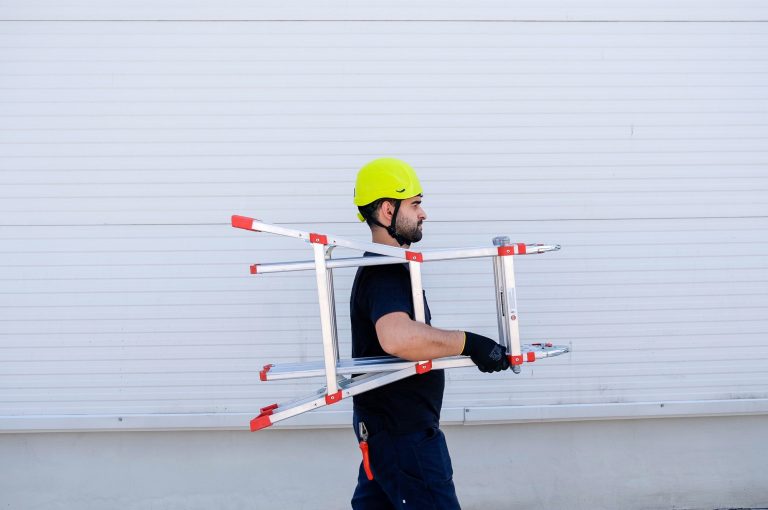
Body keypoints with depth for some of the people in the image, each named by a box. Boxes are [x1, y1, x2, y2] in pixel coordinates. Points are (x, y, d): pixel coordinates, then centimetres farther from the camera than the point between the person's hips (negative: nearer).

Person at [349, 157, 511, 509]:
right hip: (404, 432, -11)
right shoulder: (386, 275, -19)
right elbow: (397, 337, -40)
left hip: (384, 426, 11)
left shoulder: (384, 268, 16)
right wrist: (468, 343, -32)